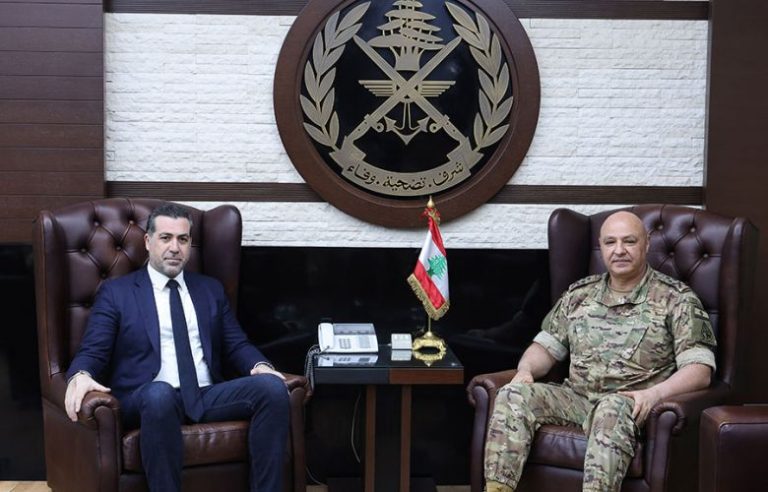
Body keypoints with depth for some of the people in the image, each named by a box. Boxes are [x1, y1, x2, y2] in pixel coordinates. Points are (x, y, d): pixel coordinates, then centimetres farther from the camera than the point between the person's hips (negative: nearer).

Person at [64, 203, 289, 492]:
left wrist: (260, 366, -6)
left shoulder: (211, 289, 21)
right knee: (159, 393, -40)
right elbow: (92, 352, 4)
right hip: (145, 400, -3)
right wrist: (80, 376, -20)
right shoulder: (116, 292, 11)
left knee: (272, 386, -24)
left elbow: (236, 345, 17)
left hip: (207, 396, 4)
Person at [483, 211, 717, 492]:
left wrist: (654, 393, -22)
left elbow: (700, 370, -4)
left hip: (630, 405, -4)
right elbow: (546, 346, 21)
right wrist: (526, 370, -3)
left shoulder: (676, 299, 3)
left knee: (612, 408, -39)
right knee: (513, 395, -23)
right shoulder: (579, 294, 17)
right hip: (575, 397, 4)